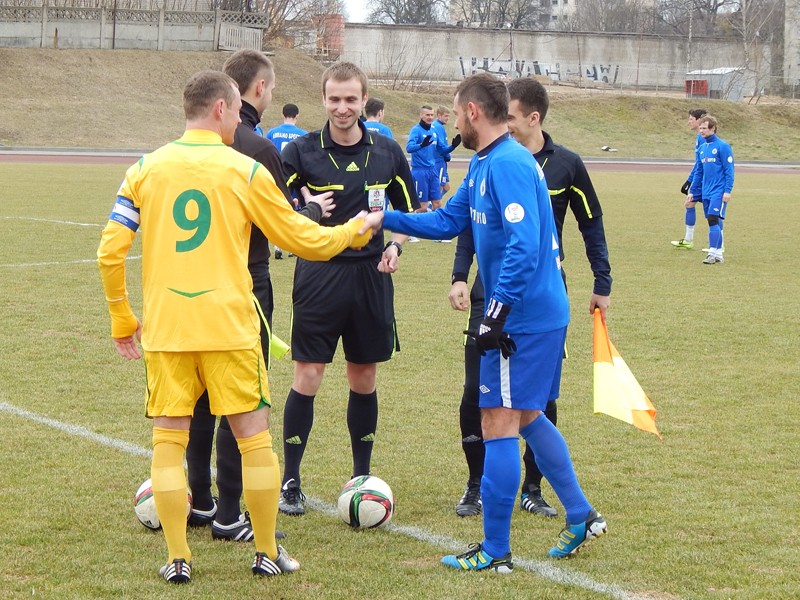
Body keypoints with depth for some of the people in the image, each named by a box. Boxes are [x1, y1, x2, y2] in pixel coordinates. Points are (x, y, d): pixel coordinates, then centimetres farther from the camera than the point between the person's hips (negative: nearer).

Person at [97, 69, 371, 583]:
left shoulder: (145, 169, 4)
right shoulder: (245, 170, -2)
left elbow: (110, 252, 2)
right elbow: (304, 240, 5)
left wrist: (122, 319, 14)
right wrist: (353, 232, 23)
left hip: (164, 329, 2)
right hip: (229, 327, -2)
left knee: (169, 438, 6)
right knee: (254, 435, 8)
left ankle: (178, 559, 5)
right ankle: (268, 554, 14)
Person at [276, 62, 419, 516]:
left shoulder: (387, 152, 6)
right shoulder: (302, 151, -3)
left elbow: (409, 211, 15)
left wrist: (395, 245, -2)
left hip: (371, 274, 3)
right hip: (319, 274, -3)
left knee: (364, 378, 9)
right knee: (307, 376, -5)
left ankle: (363, 476, 21)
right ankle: (290, 481, 4)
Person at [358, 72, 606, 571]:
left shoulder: (508, 165, -19)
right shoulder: (485, 164, 14)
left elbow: (523, 247, -26)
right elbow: (448, 221, 25)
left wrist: (497, 314, -25)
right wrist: (385, 219, 22)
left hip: (522, 318, -10)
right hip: (546, 313, 10)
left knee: (499, 425, -4)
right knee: (526, 418, 19)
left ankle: (495, 551, 2)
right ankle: (581, 517, 26)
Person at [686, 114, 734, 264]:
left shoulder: (723, 146, -8)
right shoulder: (702, 149, 13)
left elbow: (729, 170, -10)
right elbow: (698, 172, 19)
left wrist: (727, 191, -16)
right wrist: (692, 192, 16)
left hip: (719, 192, -7)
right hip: (706, 192, 7)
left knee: (713, 220, -15)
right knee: (714, 222, 9)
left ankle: (713, 253, -16)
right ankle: (718, 254, 14)